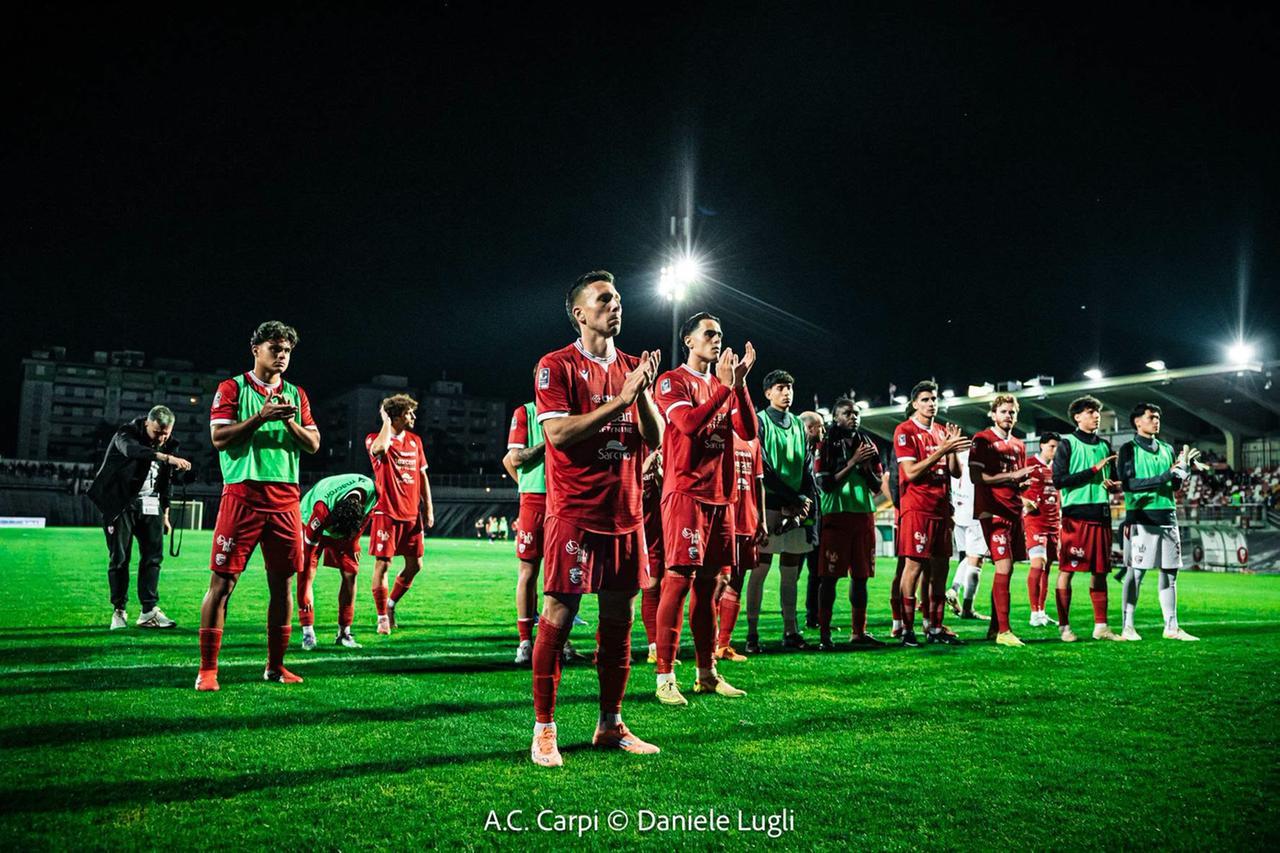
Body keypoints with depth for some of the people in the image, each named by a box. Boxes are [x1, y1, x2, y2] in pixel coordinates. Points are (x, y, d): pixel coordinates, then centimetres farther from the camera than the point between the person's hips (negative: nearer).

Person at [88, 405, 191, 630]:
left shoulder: (170, 445, 3)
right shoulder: (126, 434, -15)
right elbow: (134, 450, -41)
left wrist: (165, 513, 14)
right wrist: (167, 457, -56)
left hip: (150, 505, 5)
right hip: (120, 503, -5)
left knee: (153, 555, -3)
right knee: (119, 558, -3)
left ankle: (149, 611, 0)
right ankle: (118, 611, 8)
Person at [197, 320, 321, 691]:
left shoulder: (296, 395, 16)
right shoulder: (232, 388, 4)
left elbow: (314, 444, 11)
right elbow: (219, 437, -6)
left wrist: (291, 422, -7)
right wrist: (261, 417, -16)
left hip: (285, 499, 4)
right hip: (242, 496, -4)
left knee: (282, 583, 7)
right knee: (222, 581, -4)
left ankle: (275, 665, 18)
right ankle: (207, 670, 3)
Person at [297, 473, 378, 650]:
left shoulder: (372, 491, -32)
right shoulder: (322, 507, -42)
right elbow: (309, 547, -34)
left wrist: (354, 543, 1)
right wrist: (305, 592, -30)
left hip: (346, 532, 4)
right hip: (311, 523, -4)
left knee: (350, 574, -5)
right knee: (306, 573, -18)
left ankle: (344, 633, 2)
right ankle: (308, 633, -14)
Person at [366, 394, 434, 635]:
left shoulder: (415, 440, 12)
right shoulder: (375, 439, -5)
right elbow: (380, 448, -31)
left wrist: (428, 507, 11)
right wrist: (386, 421, -16)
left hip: (412, 513, 6)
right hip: (387, 512, -6)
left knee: (415, 565, 6)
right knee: (383, 563, -3)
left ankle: (391, 603, 27)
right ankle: (382, 617, 9)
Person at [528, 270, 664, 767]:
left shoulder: (632, 368, 14)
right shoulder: (557, 366, -4)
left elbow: (655, 439, 10)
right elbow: (558, 433, -17)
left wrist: (645, 391, -7)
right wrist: (621, 399, -18)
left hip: (625, 513, 6)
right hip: (575, 513, -6)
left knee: (619, 620, 10)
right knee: (557, 617, -3)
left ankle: (610, 726, 21)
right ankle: (543, 731, 7)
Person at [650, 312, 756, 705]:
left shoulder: (724, 385, 18)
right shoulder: (673, 381, -1)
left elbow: (748, 432, 6)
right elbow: (688, 423, -18)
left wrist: (740, 384, -4)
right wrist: (725, 386, -14)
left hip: (720, 496, 7)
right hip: (685, 493, -7)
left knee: (708, 583, 9)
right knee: (678, 580, -10)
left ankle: (707, 673, 16)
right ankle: (665, 677, -5)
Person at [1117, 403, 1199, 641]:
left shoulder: (1167, 449, 17)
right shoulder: (1128, 449, 0)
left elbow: (1176, 485, 14)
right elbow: (1128, 484, -12)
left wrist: (1184, 467, -5)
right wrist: (1165, 476, -16)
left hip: (1167, 517, 6)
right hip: (1141, 517, -6)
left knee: (1170, 572, 6)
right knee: (1135, 572, -4)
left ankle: (1171, 627, 11)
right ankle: (1127, 627, 1)